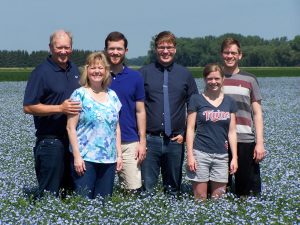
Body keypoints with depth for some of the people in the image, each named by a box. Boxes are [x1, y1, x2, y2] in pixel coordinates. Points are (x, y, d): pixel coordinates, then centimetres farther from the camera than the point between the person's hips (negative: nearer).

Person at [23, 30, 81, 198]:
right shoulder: (42, 72, -10)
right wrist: (60, 108, -21)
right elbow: (28, 107, -14)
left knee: (71, 189, 13)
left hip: (73, 139, 7)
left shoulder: (74, 69, 11)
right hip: (50, 141, -7)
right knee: (49, 192, -3)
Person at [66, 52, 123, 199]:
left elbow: (116, 127, 14)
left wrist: (119, 154, 8)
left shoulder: (112, 96, 11)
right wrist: (77, 156, -12)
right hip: (85, 158, -4)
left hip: (109, 159, 5)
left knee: (104, 201, 7)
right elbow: (71, 127, -6)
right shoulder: (80, 94, -3)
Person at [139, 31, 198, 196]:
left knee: (173, 188, 11)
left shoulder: (185, 75, 9)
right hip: (150, 139, -2)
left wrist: (185, 133, 4)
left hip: (175, 140, 2)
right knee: (147, 189, -3)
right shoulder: (144, 73, 3)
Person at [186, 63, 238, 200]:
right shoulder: (196, 100, 1)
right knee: (200, 197, -2)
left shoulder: (229, 102, 10)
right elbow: (190, 129, 0)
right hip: (200, 154, -3)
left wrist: (234, 157, 5)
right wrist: (190, 155, -7)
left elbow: (232, 132, 11)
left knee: (218, 197, 3)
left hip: (221, 155, 3)